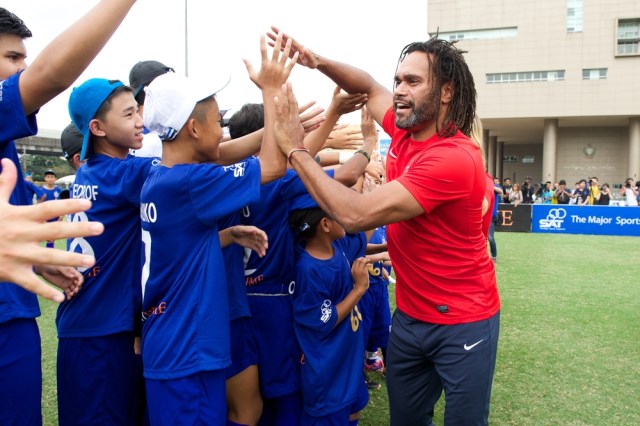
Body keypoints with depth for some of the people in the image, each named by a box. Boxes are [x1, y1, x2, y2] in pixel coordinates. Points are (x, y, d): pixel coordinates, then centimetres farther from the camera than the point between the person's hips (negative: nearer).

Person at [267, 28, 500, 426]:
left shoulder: (455, 158, -29)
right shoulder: (406, 131, -4)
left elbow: (355, 214, -34)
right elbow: (369, 88, 15)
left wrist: (294, 147, -26)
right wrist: (318, 61, -5)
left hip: (462, 323, -7)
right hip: (410, 316, 7)